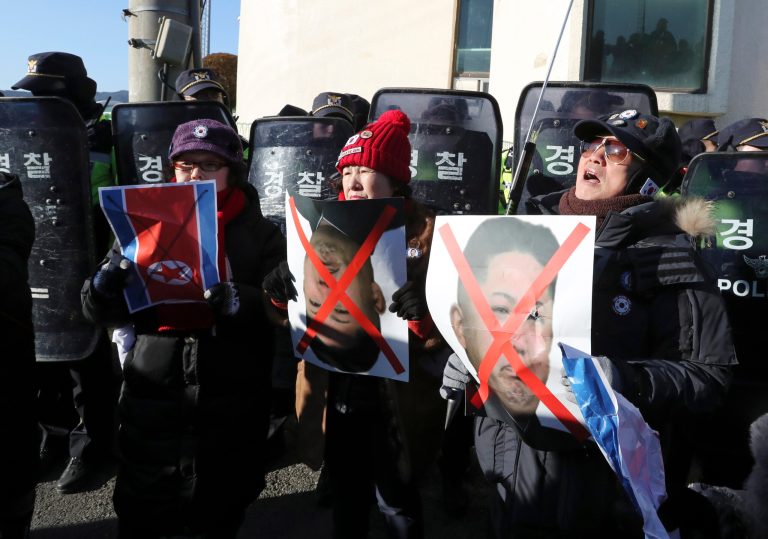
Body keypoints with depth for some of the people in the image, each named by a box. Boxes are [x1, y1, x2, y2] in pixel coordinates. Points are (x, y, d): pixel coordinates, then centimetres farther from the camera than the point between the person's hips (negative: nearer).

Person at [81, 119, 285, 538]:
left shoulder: (259, 234, 1)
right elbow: (97, 310, 3)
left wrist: (236, 303, -28)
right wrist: (108, 279, -19)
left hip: (230, 408, -1)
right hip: (152, 400, 1)